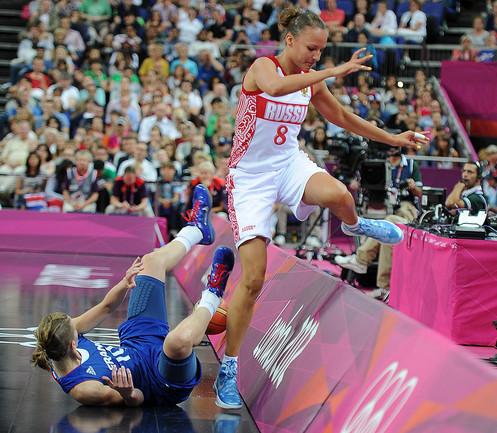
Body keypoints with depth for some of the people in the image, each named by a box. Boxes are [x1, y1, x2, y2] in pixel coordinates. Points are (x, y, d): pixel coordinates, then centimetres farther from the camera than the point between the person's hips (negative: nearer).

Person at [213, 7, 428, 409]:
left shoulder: (311, 80, 4)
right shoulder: (263, 66, -14)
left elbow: (343, 116, 20)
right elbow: (274, 87, -40)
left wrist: (393, 139, 19)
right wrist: (333, 72, -40)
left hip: (289, 163, 4)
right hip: (250, 176, -4)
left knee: (338, 195, -32)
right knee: (253, 278, -11)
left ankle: (354, 225, 7)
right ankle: (229, 369, 2)